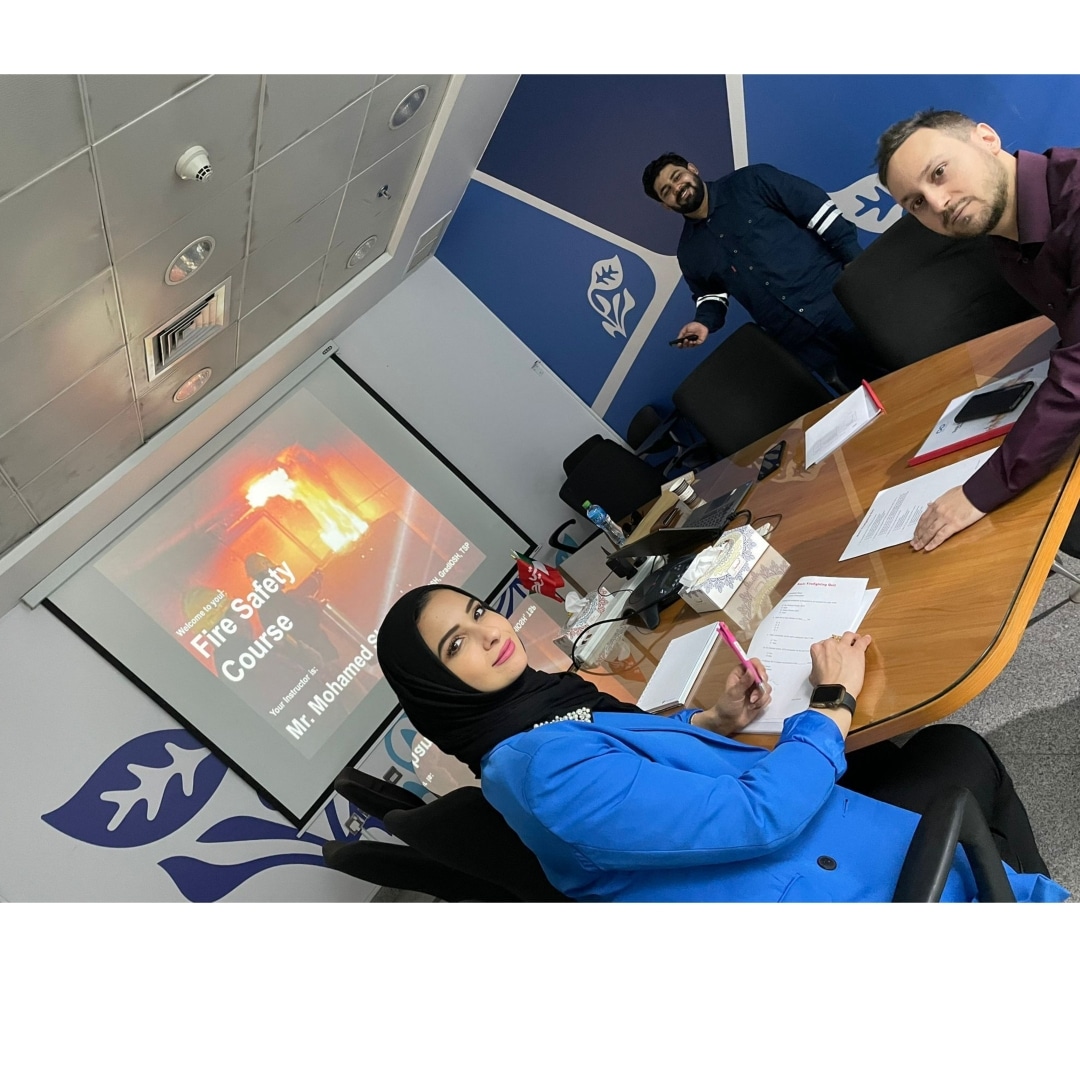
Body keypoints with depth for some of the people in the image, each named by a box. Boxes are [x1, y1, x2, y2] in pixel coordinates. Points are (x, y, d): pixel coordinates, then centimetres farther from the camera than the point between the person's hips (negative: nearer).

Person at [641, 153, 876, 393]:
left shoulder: (750, 182, 1)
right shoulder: (689, 252, 12)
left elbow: (817, 209, -2)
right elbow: (710, 295, 23)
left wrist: (855, 260, -11)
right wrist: (704, 322, 0)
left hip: (840, 296, -3)